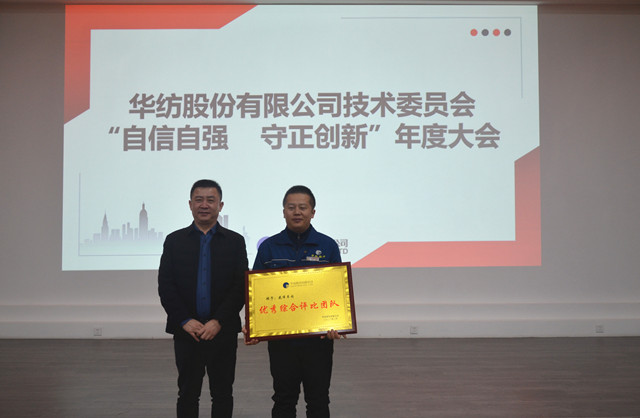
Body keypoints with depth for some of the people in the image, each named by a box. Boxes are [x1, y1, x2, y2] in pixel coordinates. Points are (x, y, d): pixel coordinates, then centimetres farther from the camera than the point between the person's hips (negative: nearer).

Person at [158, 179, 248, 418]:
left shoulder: (235, 242, 4)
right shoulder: (174, 241, 6)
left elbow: (241, 286, -3)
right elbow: (165, 286, 0)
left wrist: (218, 322, -13)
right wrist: (185, 321, -11)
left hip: (223, 333, 0)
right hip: (186, 332, 1)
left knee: (223, 394, 8)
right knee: (187, 394, 8)